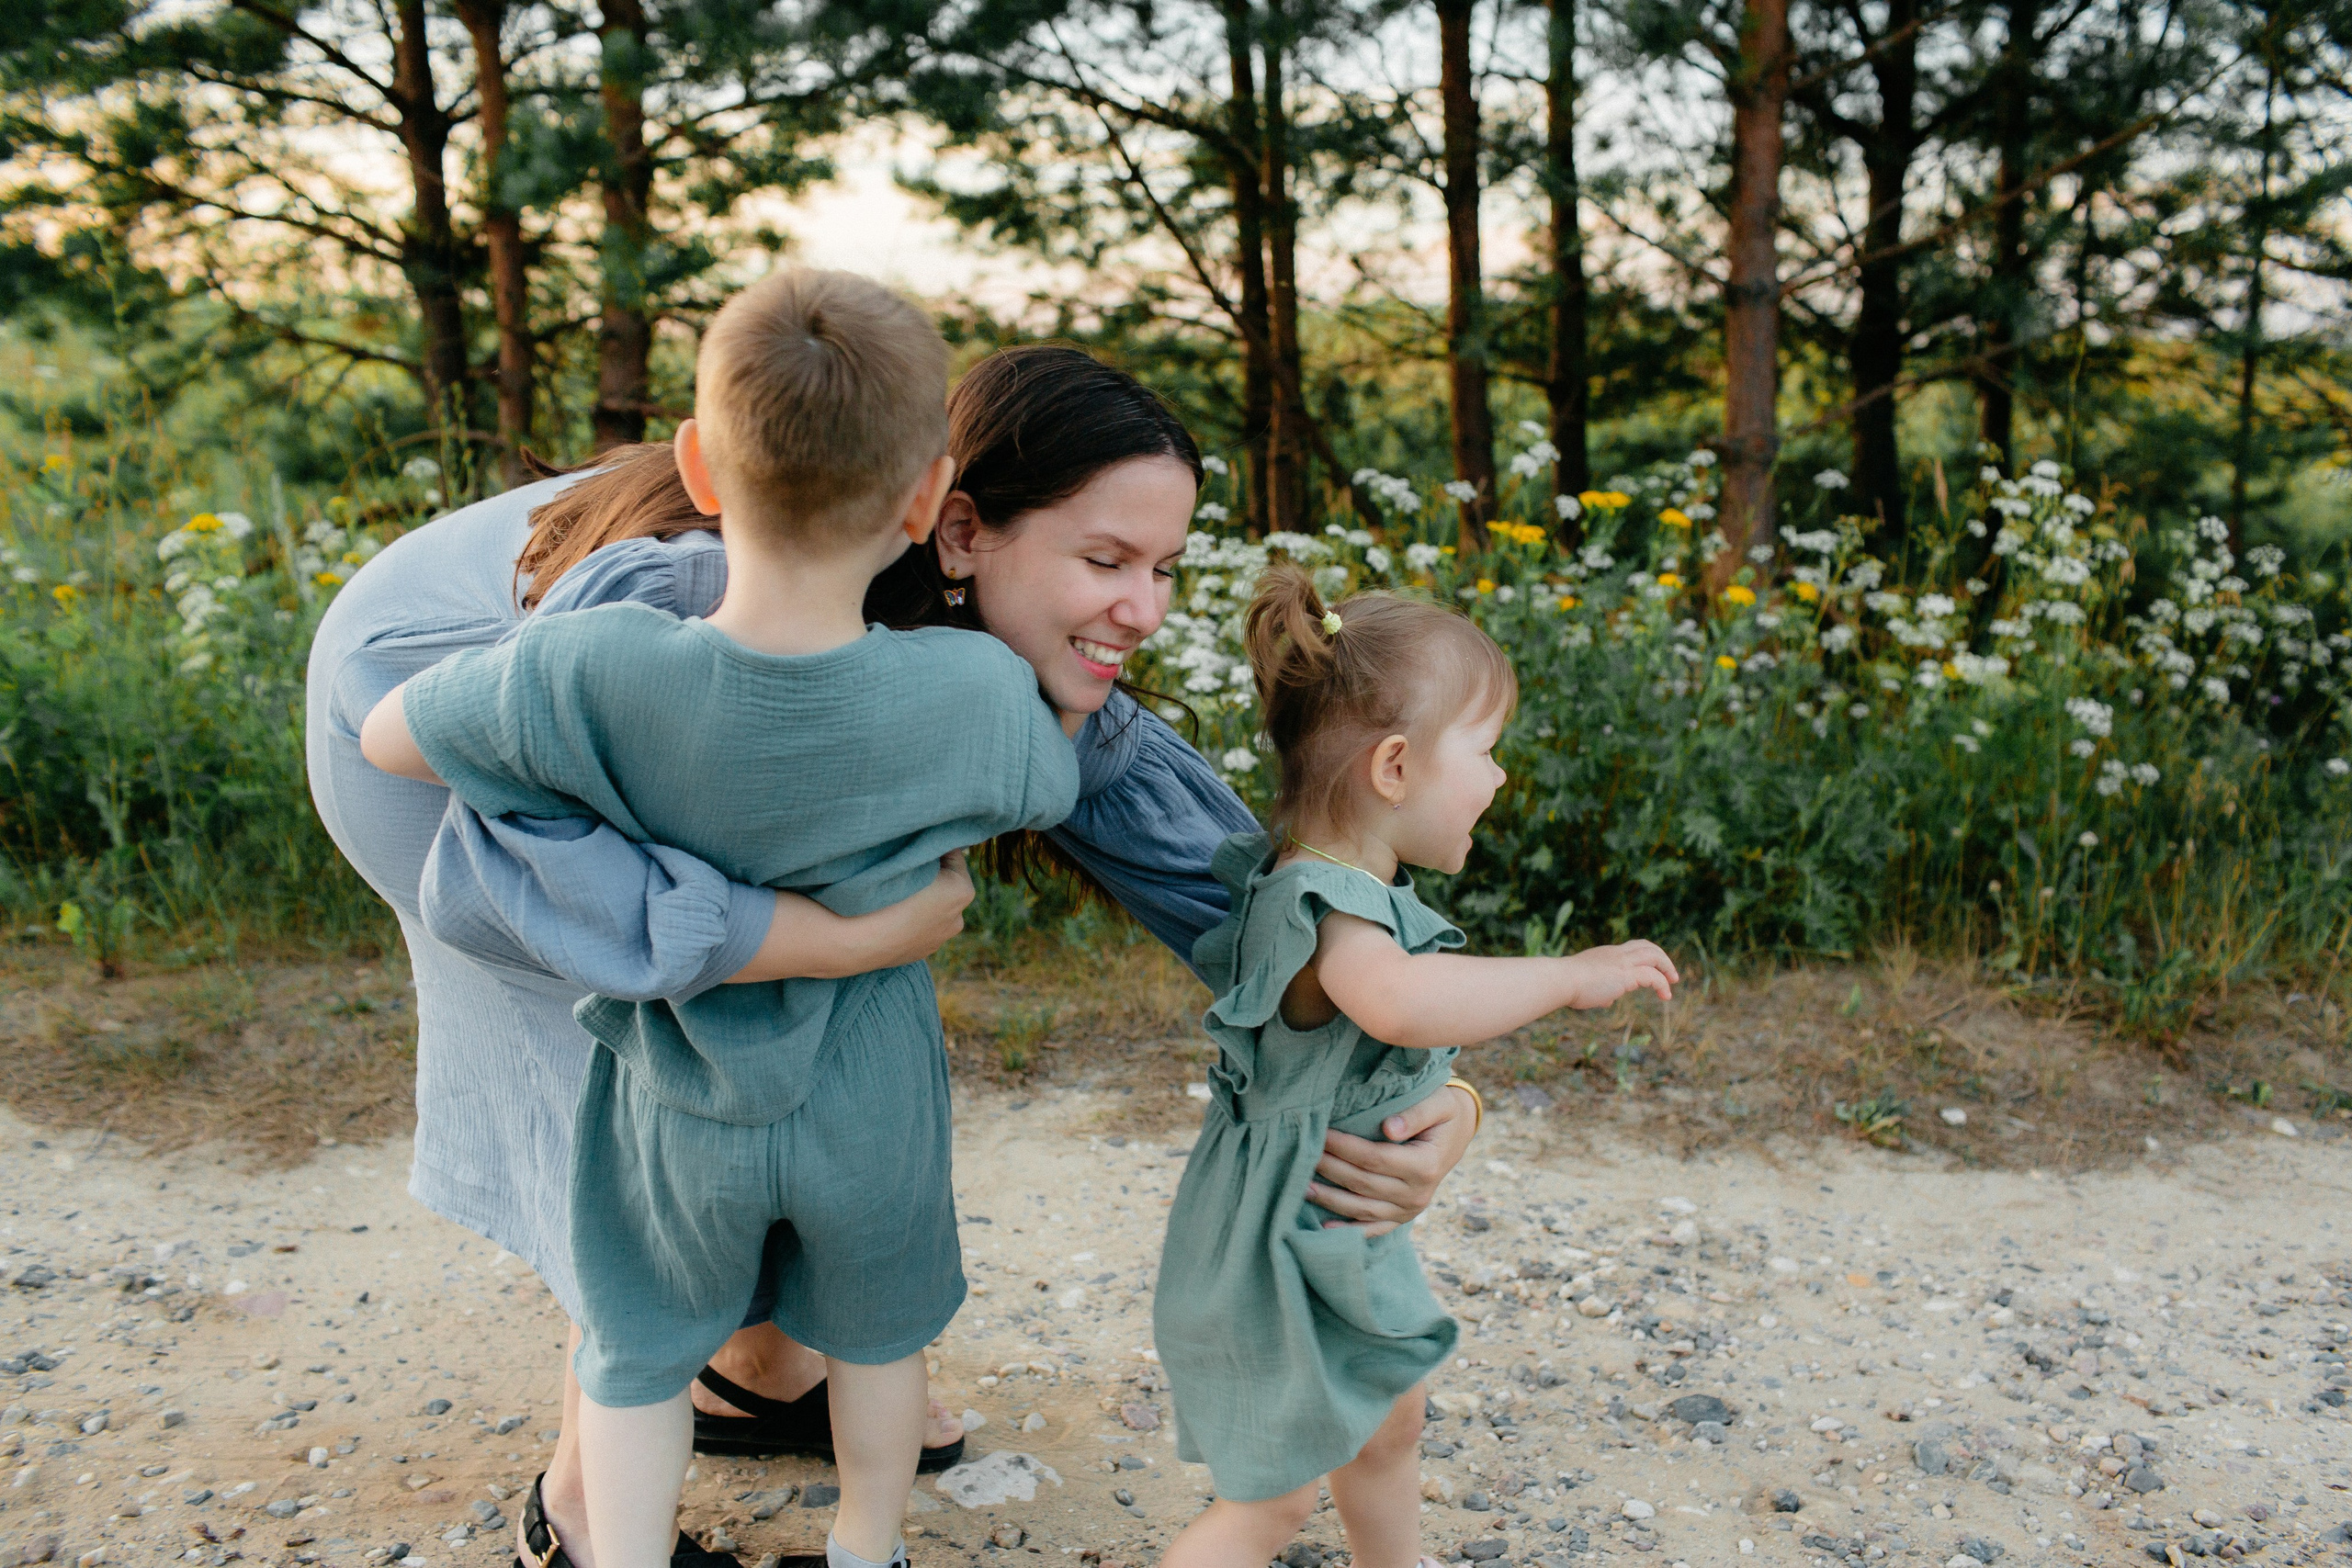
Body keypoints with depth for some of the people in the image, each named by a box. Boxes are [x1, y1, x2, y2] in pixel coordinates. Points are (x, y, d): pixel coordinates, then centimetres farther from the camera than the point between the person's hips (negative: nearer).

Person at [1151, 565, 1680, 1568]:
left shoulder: (1363, 891, 1)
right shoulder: (1324, 906, -31)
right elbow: (1399, 1001, -54)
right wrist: (1568, 975, -44)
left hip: (1348, 1234, 10)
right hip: (1277, 1251, -10)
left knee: (1390, 1423, 28)